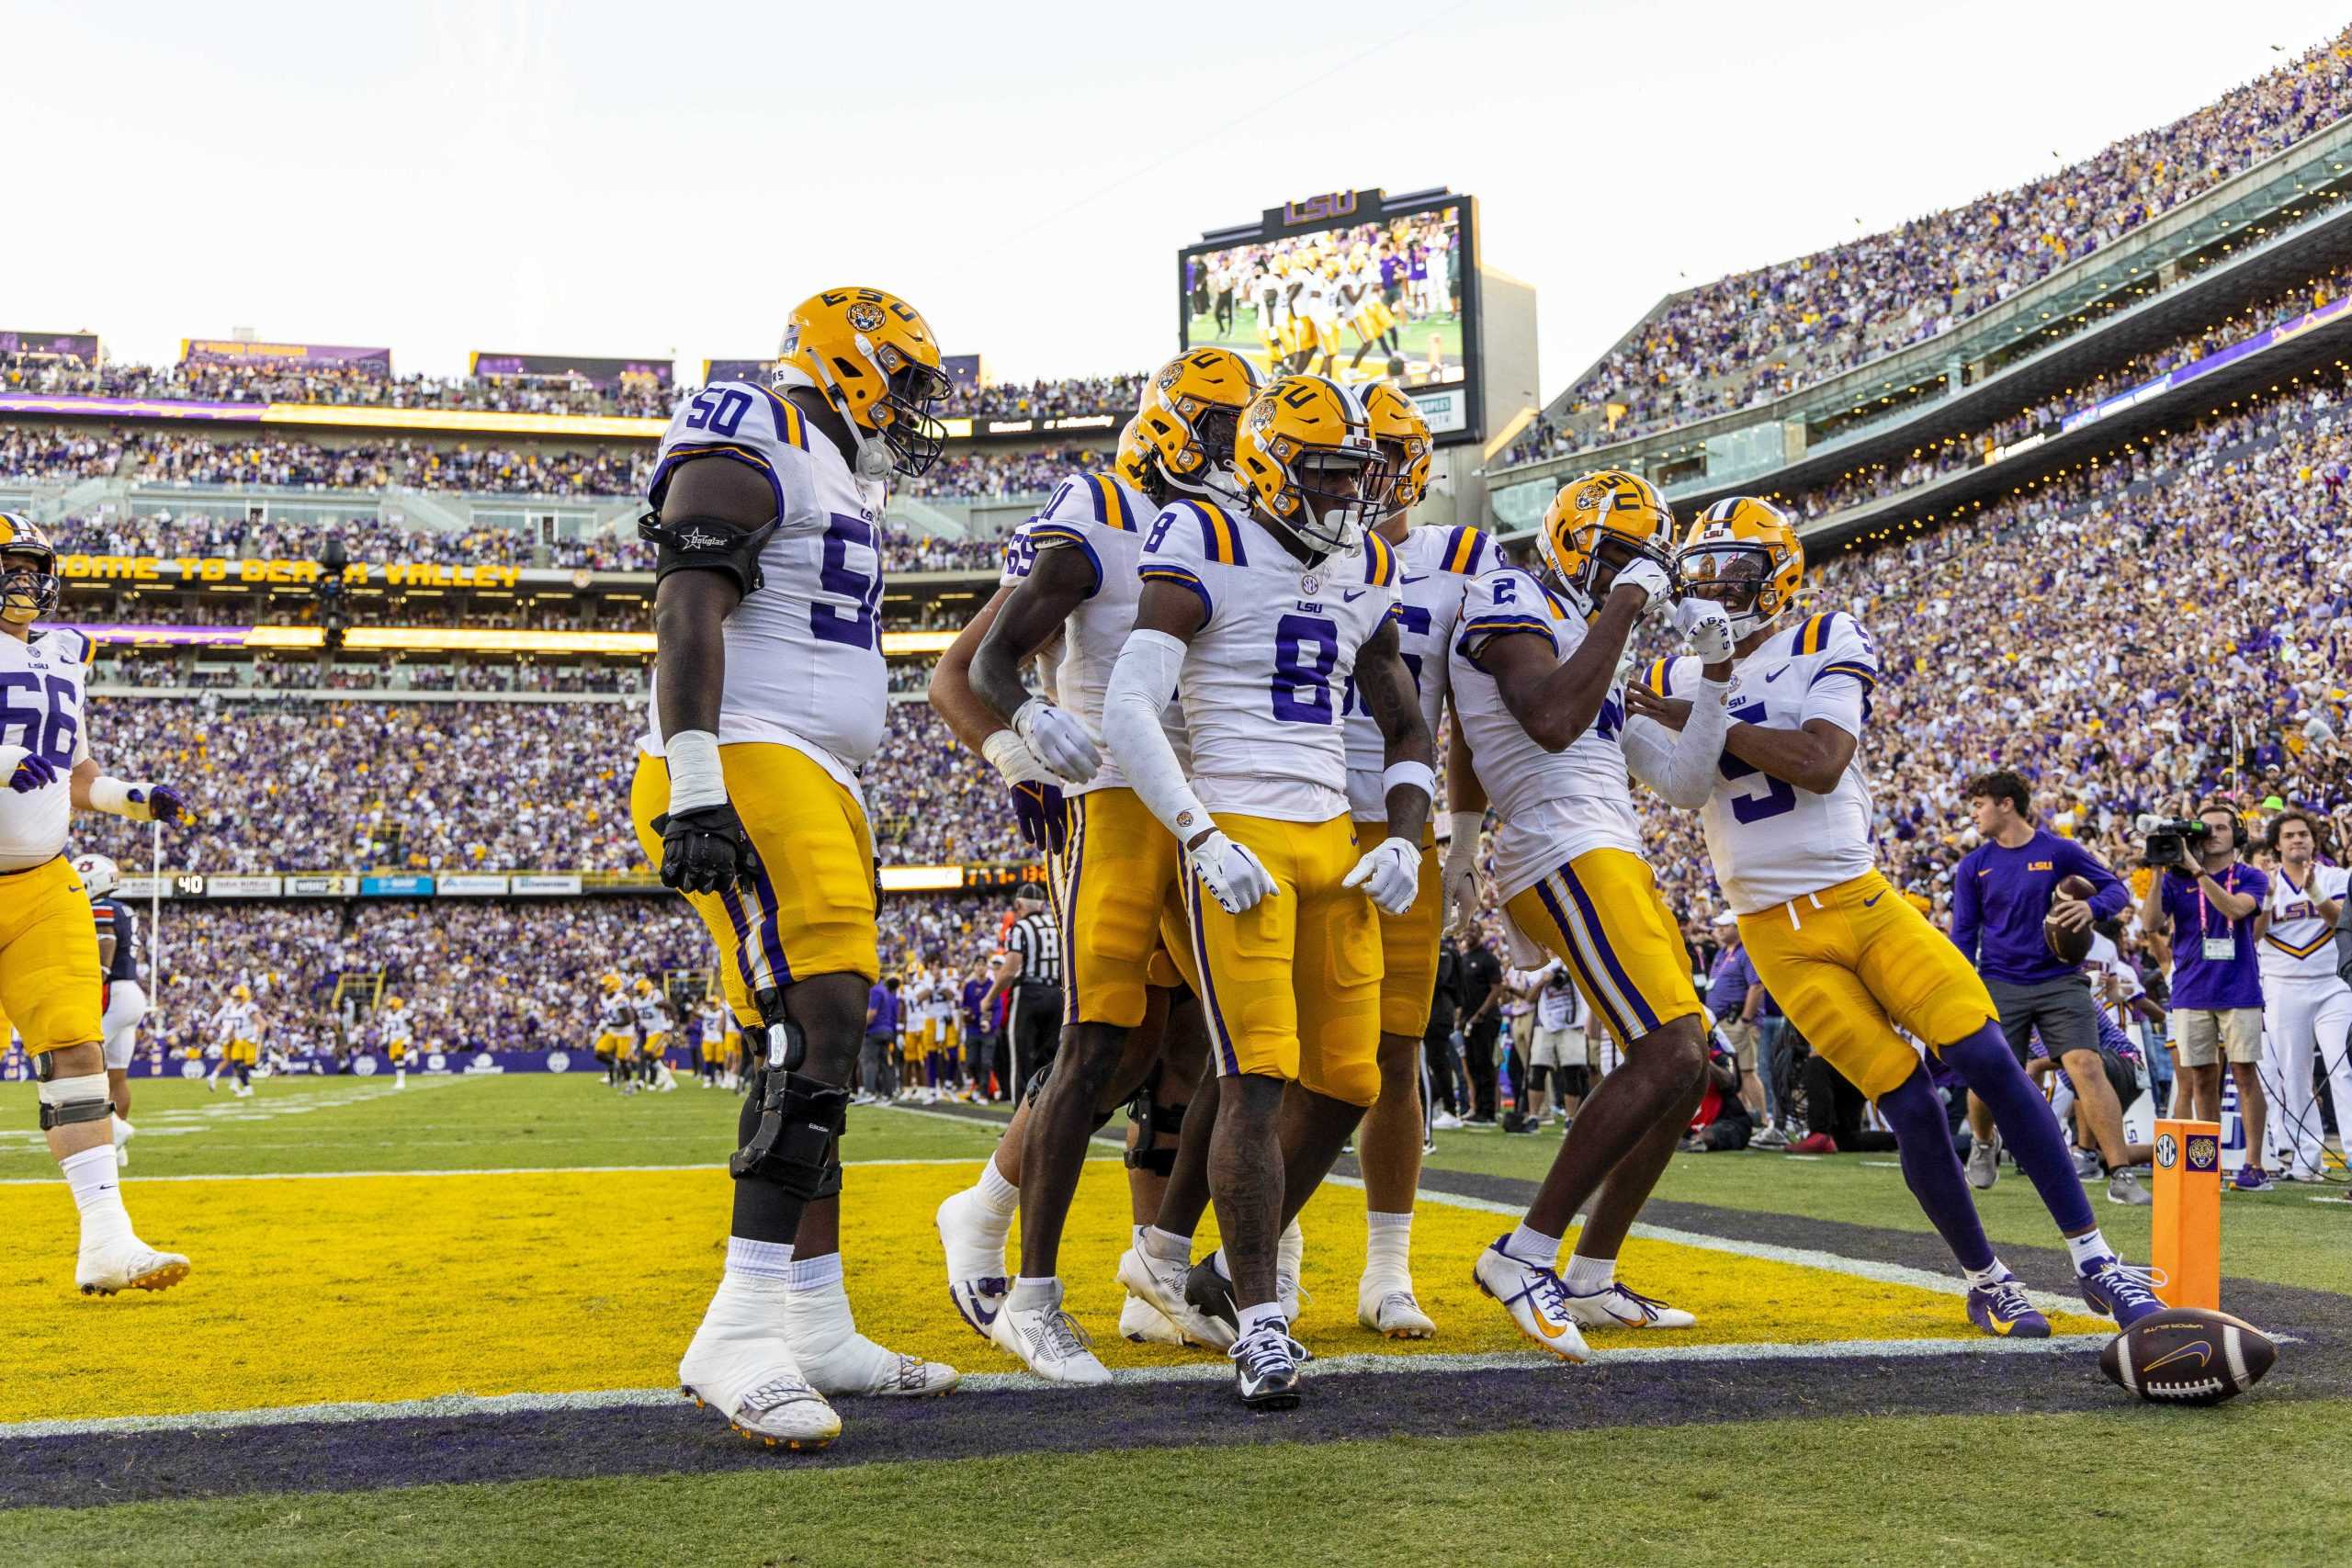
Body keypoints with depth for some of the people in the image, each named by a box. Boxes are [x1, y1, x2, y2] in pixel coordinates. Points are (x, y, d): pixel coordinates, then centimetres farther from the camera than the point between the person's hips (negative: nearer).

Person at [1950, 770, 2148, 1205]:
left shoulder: (2059, 851, 0)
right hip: (2000, 985, 2)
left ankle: (2120, 1176, -13)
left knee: (2086, 1066, -16)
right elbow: (1963, 936, 9)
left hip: (2059, 980, -2)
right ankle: (1982, 1145, 31)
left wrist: (2093, 907, -17)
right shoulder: (1973, 866, 6)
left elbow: (2117, 888, 6)